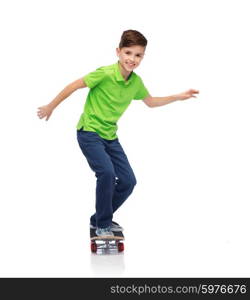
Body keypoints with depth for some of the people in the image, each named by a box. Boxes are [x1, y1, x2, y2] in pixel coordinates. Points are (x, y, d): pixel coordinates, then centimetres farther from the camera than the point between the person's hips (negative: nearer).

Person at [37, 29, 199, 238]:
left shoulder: (136, 82, -2)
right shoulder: (105, 74, -22)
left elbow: (151, 102, 17)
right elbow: (74, 86, -12)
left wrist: (179, 97, 11)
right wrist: (51, 107, -4)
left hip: (110, 136, 7)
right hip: (89, 132, -7)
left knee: (128, 181, 3)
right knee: (107, 172, -26)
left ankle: (99, 219, 22)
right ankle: (102, 225, -8)